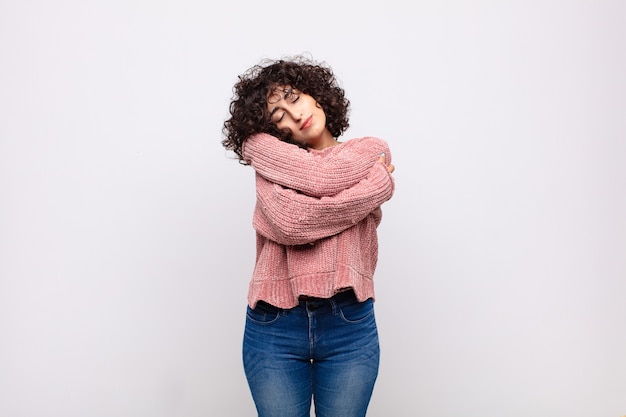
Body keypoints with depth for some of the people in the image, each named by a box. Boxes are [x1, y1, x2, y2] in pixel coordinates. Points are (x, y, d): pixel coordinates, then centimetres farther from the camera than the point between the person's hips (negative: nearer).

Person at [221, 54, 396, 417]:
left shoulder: (373, 151, 7)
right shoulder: (271, 161, 6)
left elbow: (324, 177, -13)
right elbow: (287, 222, -14)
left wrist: (256, 144, 1)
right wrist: (380, 182, -6)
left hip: (349, 325, 0)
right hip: (274, 327, 0)